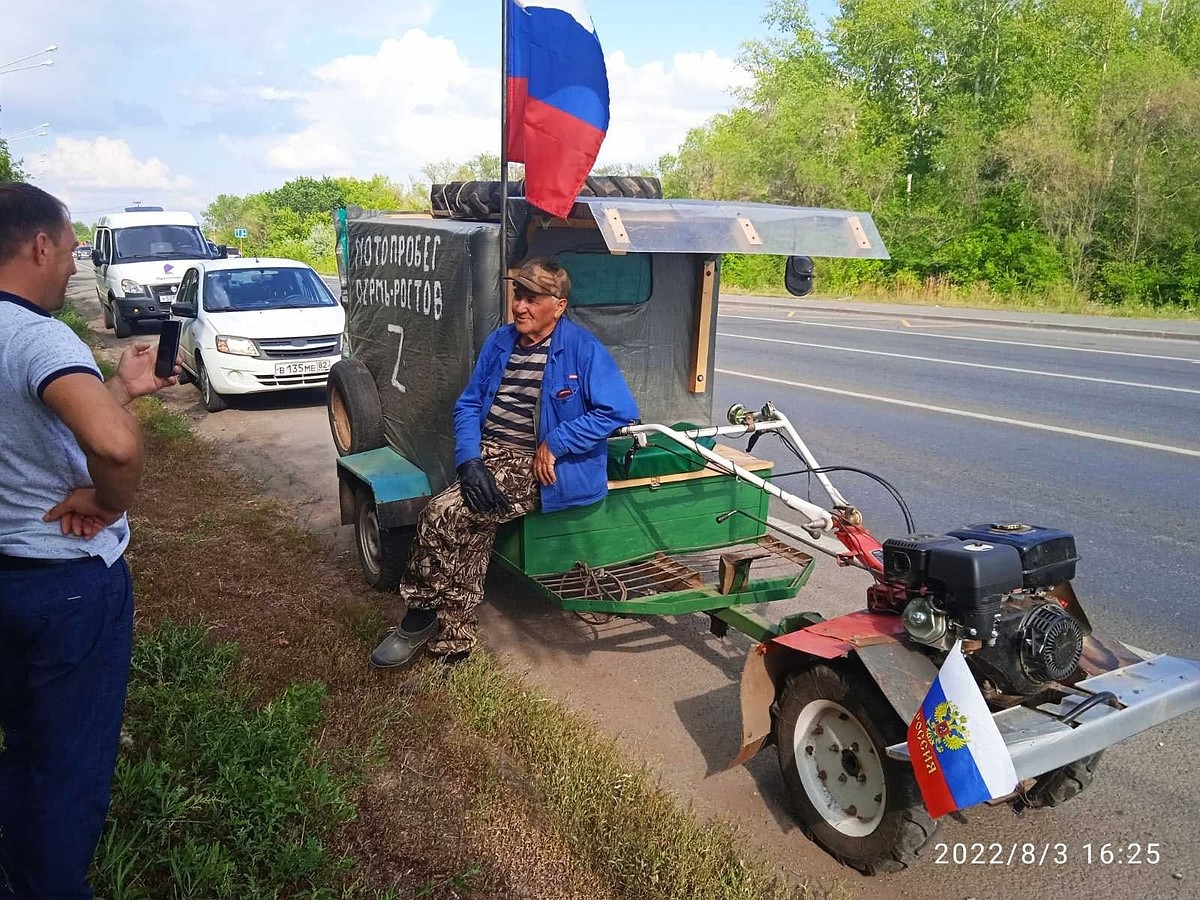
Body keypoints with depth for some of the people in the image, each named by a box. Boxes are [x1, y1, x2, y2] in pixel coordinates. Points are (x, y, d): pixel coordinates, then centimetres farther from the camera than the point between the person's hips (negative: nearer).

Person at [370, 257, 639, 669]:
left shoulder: (582, 348, -7)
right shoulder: (499, 341, 11)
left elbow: (619, 410, -14)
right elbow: (468, 404, 10)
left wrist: (555, 444, -15)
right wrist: (469, 460, -8)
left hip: (536, 468, -6)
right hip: (487, 456, 6)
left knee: (442, 516, -19)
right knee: (471, 530, -15)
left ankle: (422, 615, 5)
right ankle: (455, 641, 4)